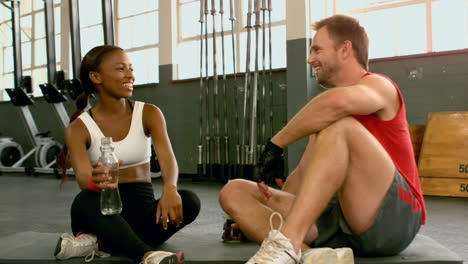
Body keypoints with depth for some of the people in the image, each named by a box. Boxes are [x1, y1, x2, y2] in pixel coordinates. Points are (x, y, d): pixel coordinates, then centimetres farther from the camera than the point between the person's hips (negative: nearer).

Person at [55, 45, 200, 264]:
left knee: (188, 201, -29)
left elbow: (167, 158, -16)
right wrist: (94, 182, -47)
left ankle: (98, 242, -24)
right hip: (103, 212, -1)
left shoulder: (148, 113, 0)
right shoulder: (79, 128, -2)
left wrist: (170, 188, -40)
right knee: (85, 200, -35)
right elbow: (82, 175, -20)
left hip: (141, 207, 2)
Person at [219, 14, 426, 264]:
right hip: (336, 216, 8)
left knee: (340, 126, -30)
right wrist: (275, 202, 3)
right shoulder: (327, 111, 21)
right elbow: (305, 173, 19)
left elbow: (338, 102, -27)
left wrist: (275, 143, -19)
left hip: (393, 215, -7)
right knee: (234, 192, -4)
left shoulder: (378, 85, -2)